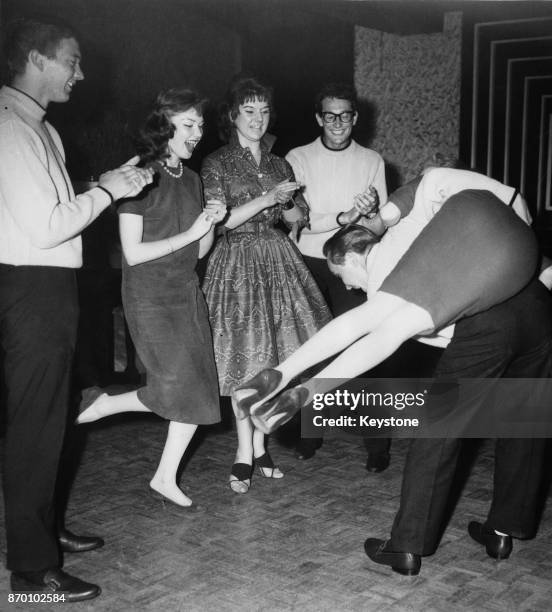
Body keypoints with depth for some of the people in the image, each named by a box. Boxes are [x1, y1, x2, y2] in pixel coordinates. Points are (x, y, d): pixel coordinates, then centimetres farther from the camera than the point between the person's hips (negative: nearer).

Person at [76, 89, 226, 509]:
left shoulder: (191, 180, 10)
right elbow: (133, 253, -15)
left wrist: (212, 224, -6)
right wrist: (188, 233, -15)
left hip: (188, 292, 7)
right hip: (150, 296, -7)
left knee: (198, 390, 4)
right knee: (176, 387, -11)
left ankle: (166, 477, 18)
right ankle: (97, 404, 13)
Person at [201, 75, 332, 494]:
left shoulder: (279, 164, 13)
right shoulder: (217, 164, -1)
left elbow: (298, 217, 15)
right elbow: (219, 221, -10)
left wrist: (287, 201, -7)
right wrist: (267, 199, -16)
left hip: (278, 259, 4)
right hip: (238, 263, -4)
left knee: (271, 354, 2)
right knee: (245, 355, -5)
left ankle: (258, 443, 14)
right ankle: (246, 452, 3)